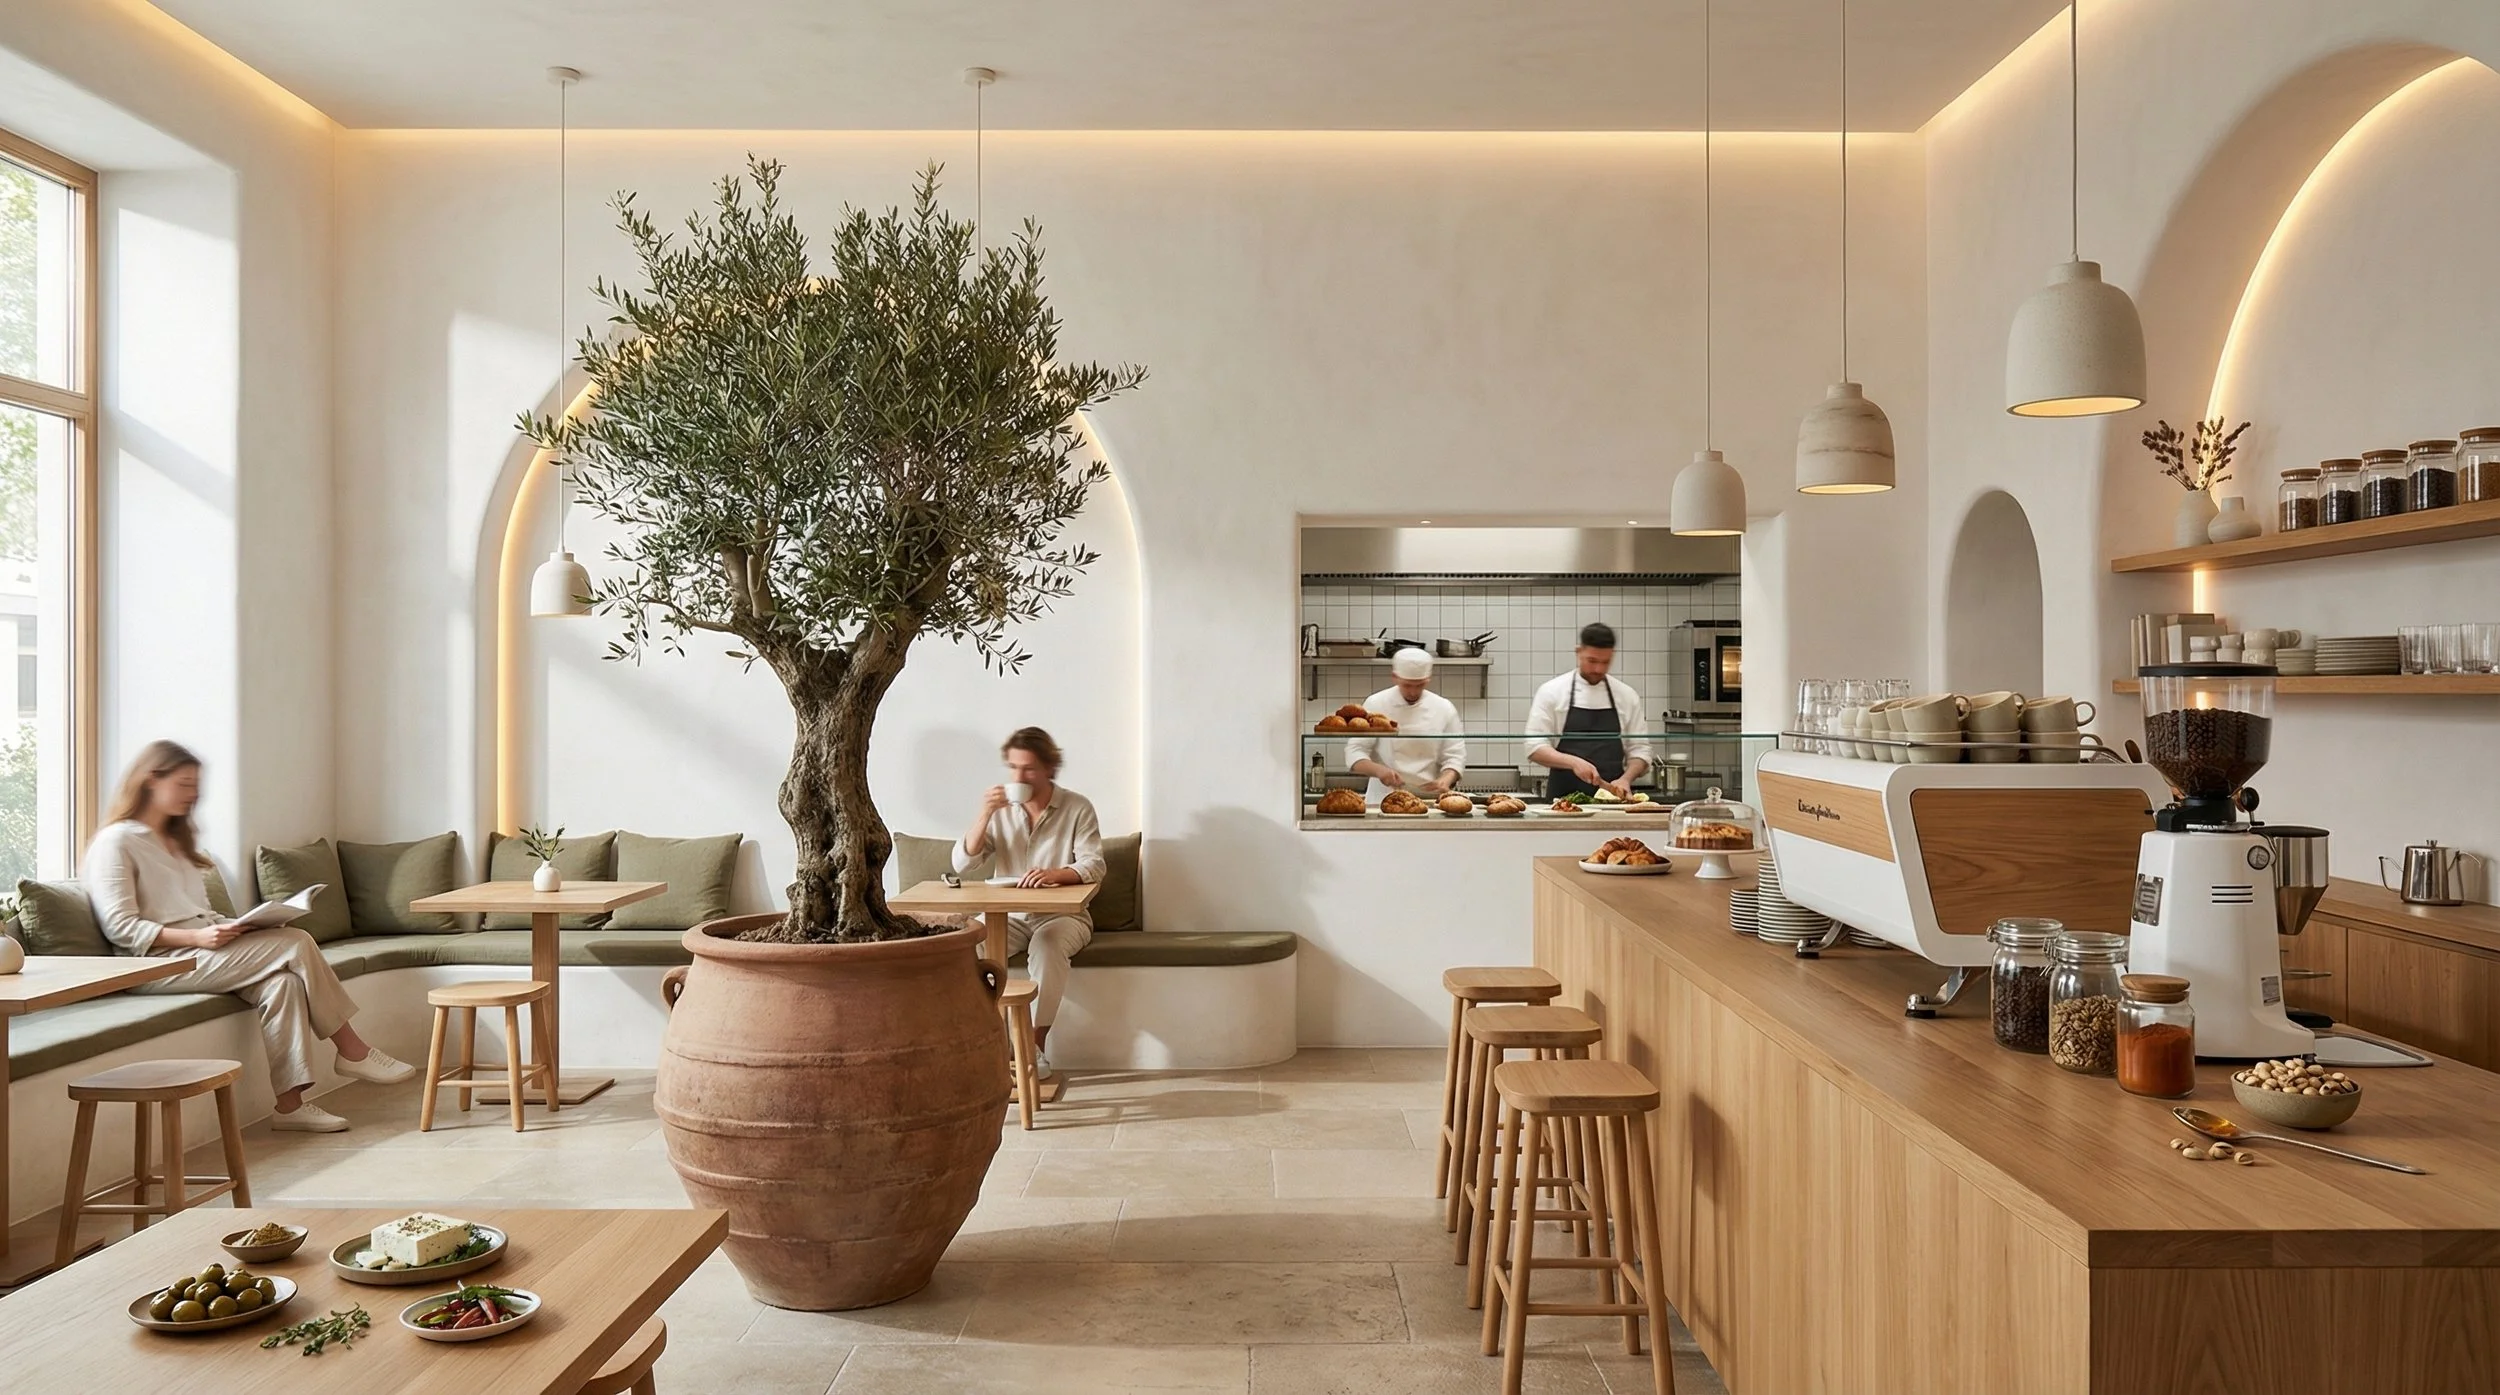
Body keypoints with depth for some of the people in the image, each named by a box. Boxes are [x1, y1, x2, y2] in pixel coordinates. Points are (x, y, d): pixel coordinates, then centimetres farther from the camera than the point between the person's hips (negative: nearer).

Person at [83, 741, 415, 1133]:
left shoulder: (175, 841, 25)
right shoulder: (115, 843, -3)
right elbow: (122, 929, -13)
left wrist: (234, 927, 0)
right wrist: (197, 937, -23)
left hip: (200, 949, 8)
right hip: (158, 963, -8)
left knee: (282, 981, -23)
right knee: (294, 944, -22)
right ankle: (352, 1050, -11)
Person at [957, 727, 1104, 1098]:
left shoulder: (1077, 807, -5)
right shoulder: (1000, 809, 4)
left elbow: (1094, 866, -16)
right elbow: (962, 864, -3)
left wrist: (1054, 874, -36)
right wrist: (985, 815, -16)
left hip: (1063, 914, -3)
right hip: (1008, 914, 3)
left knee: (1048, 944, -37)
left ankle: (1035, 1050, -28)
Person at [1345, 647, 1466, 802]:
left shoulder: (1444, 708, 5)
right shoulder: (1375, 705, 1)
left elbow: (1454, 756, 5)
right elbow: (1355, 753, -1)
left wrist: (1445, 781, -17)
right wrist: (1379, 770, -21)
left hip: (1429, 800, 1)